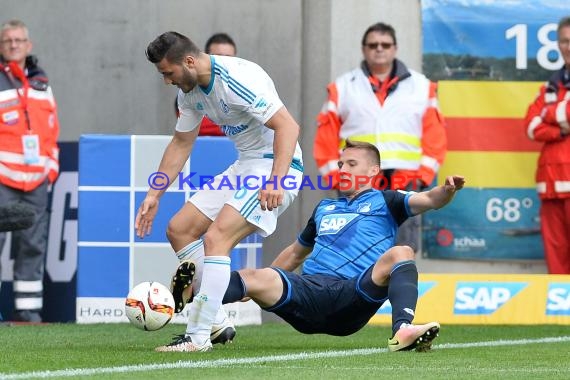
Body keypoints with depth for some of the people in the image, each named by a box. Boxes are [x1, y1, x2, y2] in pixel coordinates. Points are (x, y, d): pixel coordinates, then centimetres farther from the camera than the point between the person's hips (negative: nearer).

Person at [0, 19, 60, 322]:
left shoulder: (41, 83, 16)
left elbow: (52, 128, 21)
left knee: (33, 245, 7)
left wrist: (51, 168, 13)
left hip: (36, 182, 6)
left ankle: (28, 308, 13)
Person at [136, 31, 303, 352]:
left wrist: (275, 181, -37)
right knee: (179, 229, 8)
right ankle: (217, 324, 11)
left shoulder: (238, 79, -24)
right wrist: (154, 195, 16)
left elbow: (288, 126, -29)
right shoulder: (190, 90, 5)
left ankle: (199, 336, -19)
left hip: (276, 166, -10)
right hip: (245, 166, 10)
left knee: (215, 238, -23)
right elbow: (181, 144, 19)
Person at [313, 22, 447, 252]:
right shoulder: (342, 88, 13)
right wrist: (335, 175, 0)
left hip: (405, 182, 0)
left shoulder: (421, 87, 13)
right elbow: (326, 137, 10)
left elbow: (435, 135, 9)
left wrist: (424, 174, -2)